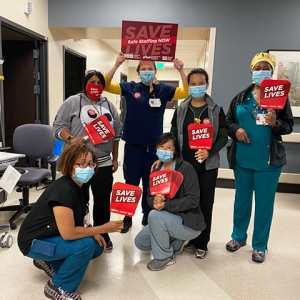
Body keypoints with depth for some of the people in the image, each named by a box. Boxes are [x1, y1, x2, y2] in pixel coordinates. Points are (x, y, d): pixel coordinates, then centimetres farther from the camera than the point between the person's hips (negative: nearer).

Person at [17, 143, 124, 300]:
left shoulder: (79, 186, -2)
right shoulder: (63, 190, -30)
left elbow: (79, 219, 10)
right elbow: (68, 233, -32)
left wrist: (94, 233, -8)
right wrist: (103, 228, -23)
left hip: (52, 236, 9)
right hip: (35, 241, -9)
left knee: (97, 247, 4)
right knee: (86, 245, -25)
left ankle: (47, 261, 17)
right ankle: (57, 287, -2)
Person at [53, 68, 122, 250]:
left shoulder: (109, 106, 13)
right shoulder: (73, 102, 0)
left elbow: (117, 133, 15)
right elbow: (58, 126, -3)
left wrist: (115, 159, 13)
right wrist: (71, 138, -24)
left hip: (103, 164, 4)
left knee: (103, 201, 10)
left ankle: (103, 235, 27)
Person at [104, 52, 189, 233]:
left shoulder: (163, 90, 4)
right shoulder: (130, 88, 1)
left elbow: (187, 92, -2)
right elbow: (106, 86, -5)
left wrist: (181, 70, -14)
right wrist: (116, 65, -17)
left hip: (154, 146, 1)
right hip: (133, 145, -1)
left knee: (150, 184, 14)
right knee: (131, 183, 10)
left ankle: (148, 217, 31)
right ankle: (127, 217, 27)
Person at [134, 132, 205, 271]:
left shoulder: (186, 168, -18)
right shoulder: (156, 170, 2)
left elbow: (193, 200, -23)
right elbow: (150, 196, 2)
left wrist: (166, 205, -30)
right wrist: (154, 200, -23)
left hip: (189, 222, -7)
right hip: (166, 219, 7)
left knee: (154, 215, -29)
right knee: (140, 242, 3)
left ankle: (164, 256, -6)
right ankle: (177, 242, 18)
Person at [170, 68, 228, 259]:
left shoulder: (217, 110, -1)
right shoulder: (181, 109, 4)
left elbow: (223, 137, -2)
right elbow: (173, 136, 6)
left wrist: (209, 152, -18)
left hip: (208, 166, -1)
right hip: (184, 164, 2)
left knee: (205, 204, 7)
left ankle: (202, 243, 22)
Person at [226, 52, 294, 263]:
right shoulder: (241, 97, 6)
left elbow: (289, 126, -2)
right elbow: (228, 121, 10)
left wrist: (275, 123, -22)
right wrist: (236, 129, -11)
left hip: (269, 160, -2)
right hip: (242, 159, 3)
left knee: (264, 203, 7)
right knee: (241, 199, 15)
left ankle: (260, 245, 24)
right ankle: (239, 236, 34)